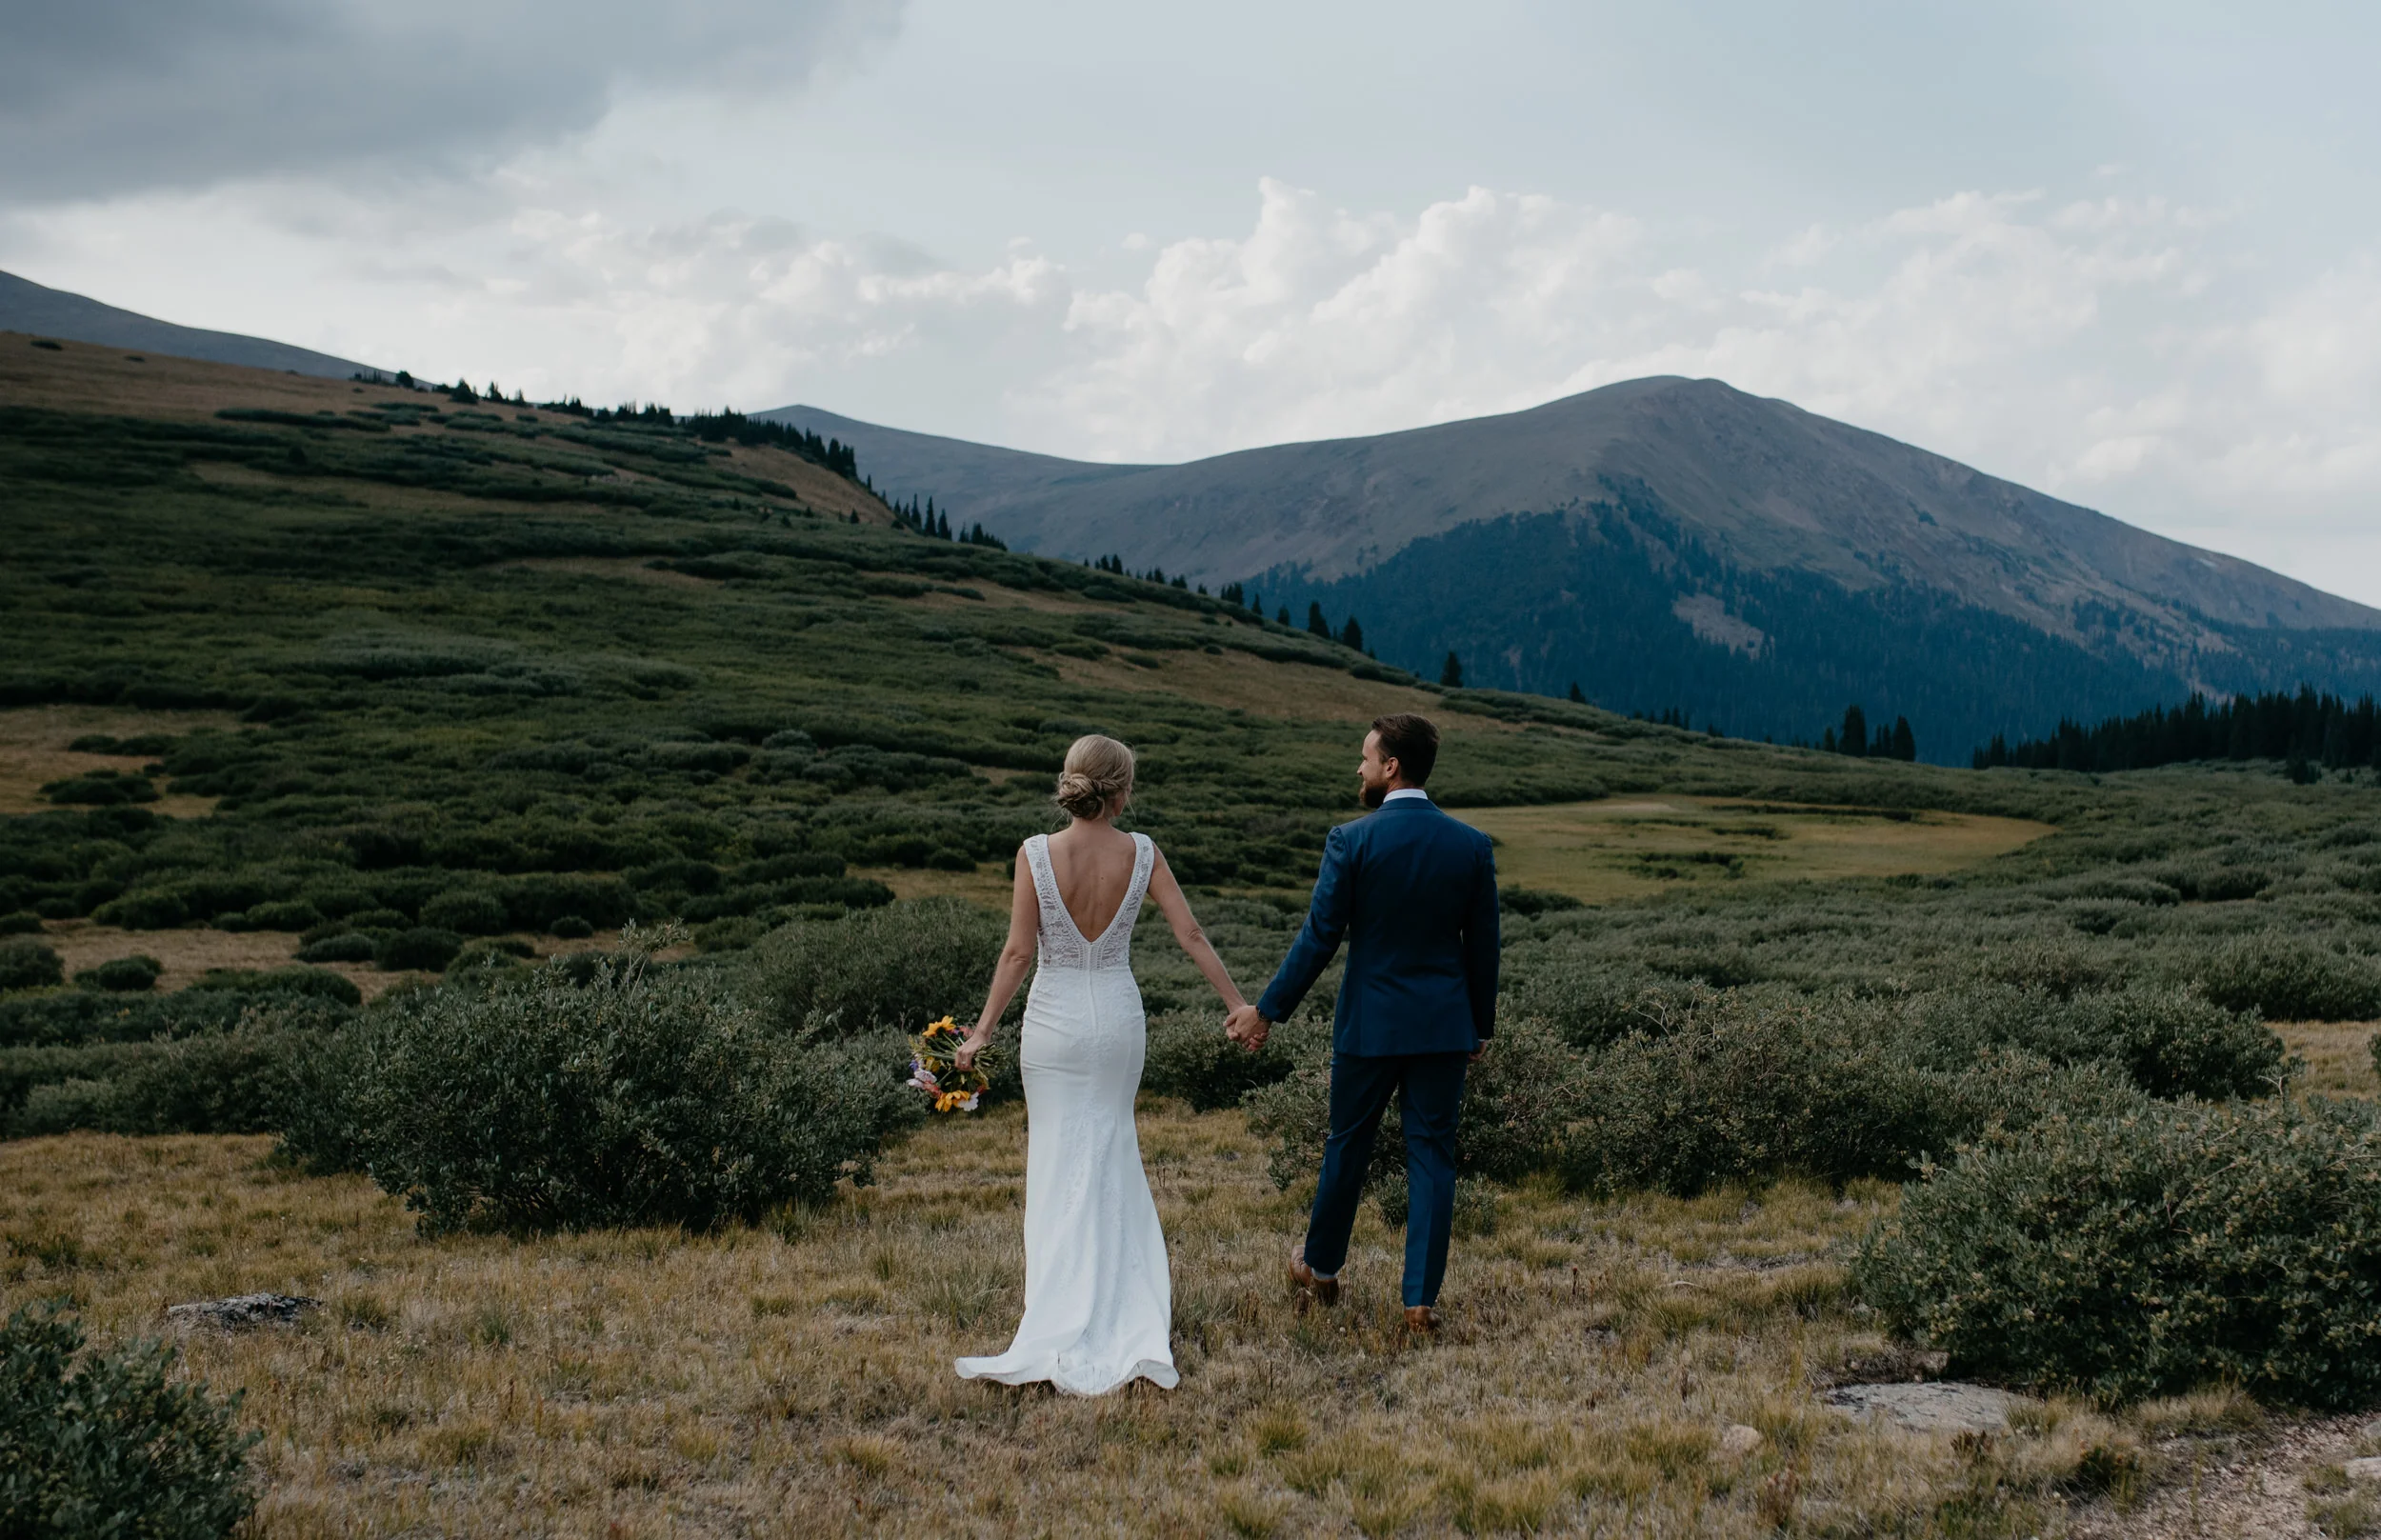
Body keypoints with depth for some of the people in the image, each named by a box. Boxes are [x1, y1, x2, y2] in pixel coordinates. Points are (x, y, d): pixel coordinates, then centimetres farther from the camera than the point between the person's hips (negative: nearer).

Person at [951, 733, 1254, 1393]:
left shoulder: (1036, 854, -13)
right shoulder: (1141, 854, -7)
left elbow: (1019, 952, -13)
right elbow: (1191, 936, -5)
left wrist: (983, 1031, -7)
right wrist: (1238, 1006, 3)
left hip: (1055, 1018, -2)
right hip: (1119, 1017, 2)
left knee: (1061, 1164, 6)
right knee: (1112, 1155, 16)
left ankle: (1069, 1326, 5)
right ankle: (1123, 1307, 16)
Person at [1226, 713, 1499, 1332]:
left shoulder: (1352, 841, -12)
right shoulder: (1472, 845, -2)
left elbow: (1319, 937, -10)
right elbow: (1483, 946, 4)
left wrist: (1267, 1010, 0)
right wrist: (1482, 1026, 16)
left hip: (1370, 1024, -2)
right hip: (1444, 1026, 2)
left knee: (1349, 1144, 15)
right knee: (1432, 1155, 6)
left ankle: (1321, 1269, 34)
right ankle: (1421, 1299, 4)